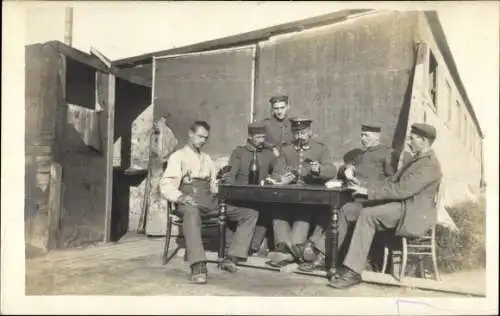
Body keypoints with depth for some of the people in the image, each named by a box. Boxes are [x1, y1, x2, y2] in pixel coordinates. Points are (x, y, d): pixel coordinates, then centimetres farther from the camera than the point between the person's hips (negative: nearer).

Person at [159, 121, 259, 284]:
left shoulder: (207, 159, 27)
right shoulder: (178, 156, 8)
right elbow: (166, 185, -5)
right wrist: (181, 197, -25)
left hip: (210, 200, 6)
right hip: (189, 201, -6)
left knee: (251, 213, -8)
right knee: (192, 212, -44)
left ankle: (231, 258, -16)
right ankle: (198, 266, -50)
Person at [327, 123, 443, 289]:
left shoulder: (429, 165, -15)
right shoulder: (418, 159, 19)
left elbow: (401, 189, -24)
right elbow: (392, 181, 16)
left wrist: (369, 191, -20)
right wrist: (366, 185, 2)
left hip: (413, 214, -9)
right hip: (404, 207, 9)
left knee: (367, 215, -24)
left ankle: (352, 272, -21)